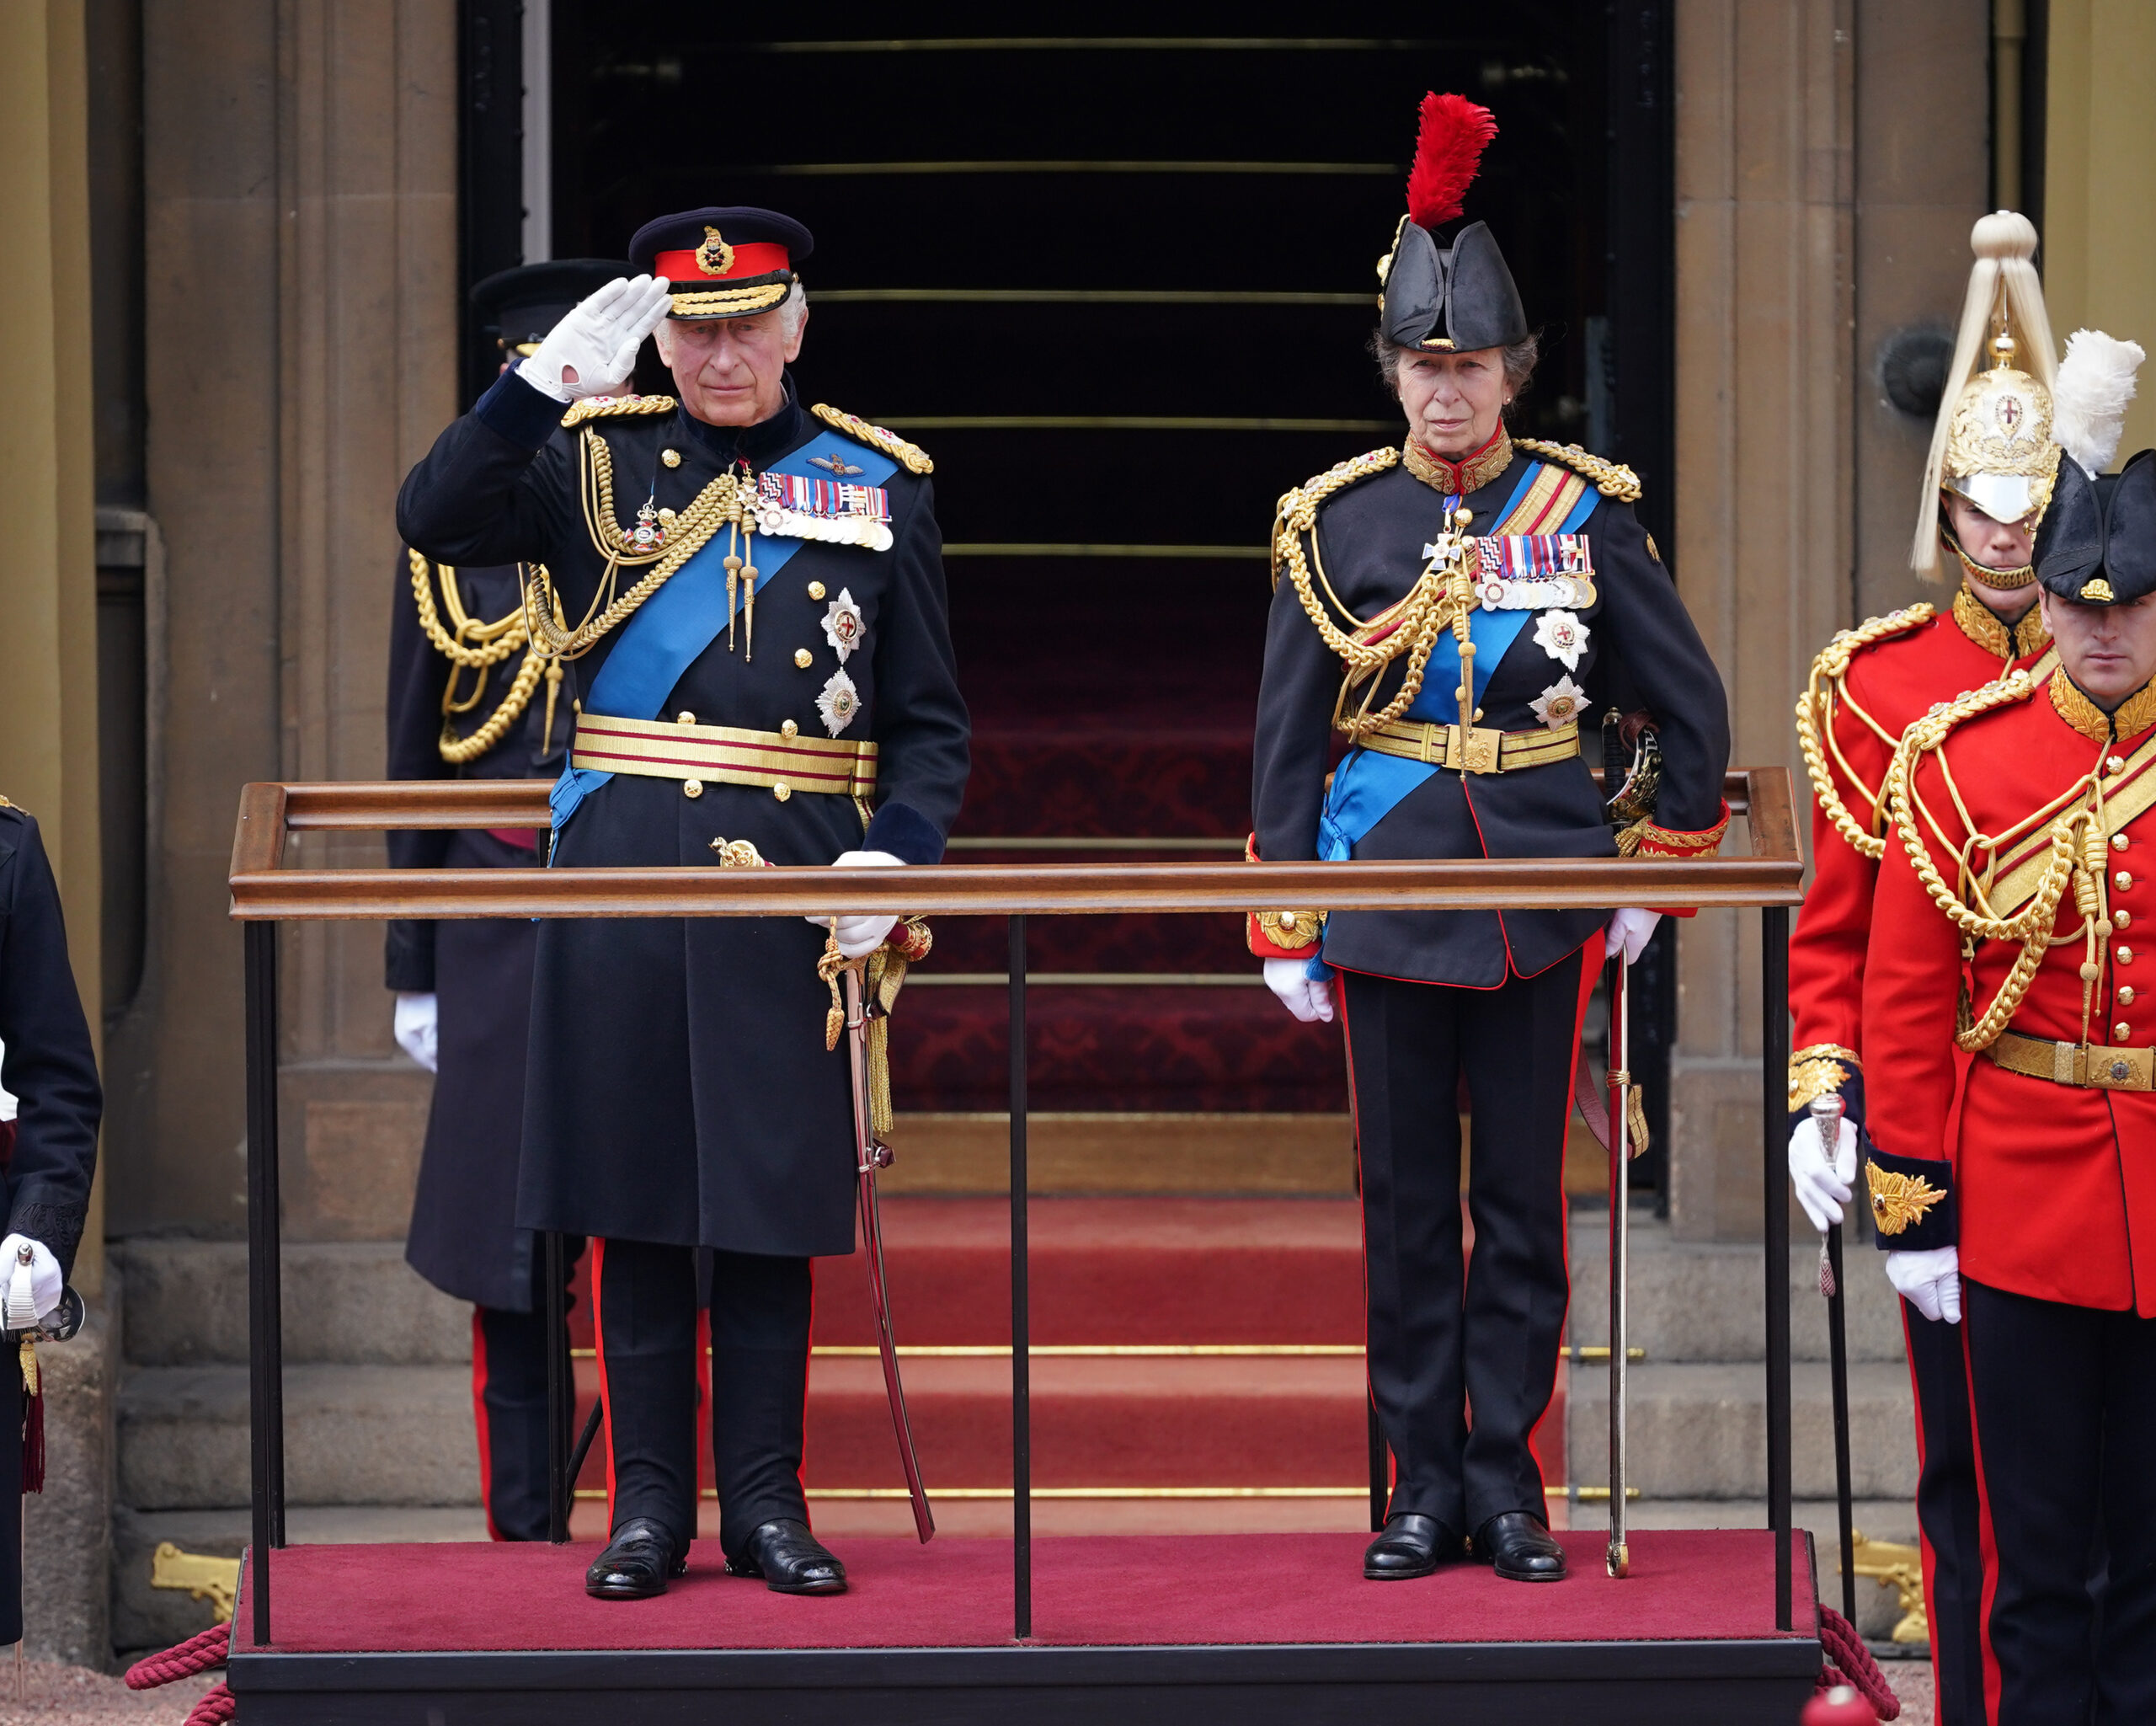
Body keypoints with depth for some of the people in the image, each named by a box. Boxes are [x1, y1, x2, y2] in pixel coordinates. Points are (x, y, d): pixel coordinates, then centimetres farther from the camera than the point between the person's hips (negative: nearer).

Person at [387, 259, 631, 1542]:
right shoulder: (453, 541, 7)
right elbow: (417, 766, 9)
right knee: (510, 1253, 4)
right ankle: (525, 1545, 12)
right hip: (505, 948, 1)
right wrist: (416, 971, 6)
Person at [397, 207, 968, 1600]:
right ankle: (650, 1501, 12)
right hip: (622, 872, 0)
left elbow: (932, 719, 7)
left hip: (795, 884, 0)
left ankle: (767, 1499, 12)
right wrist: (548, 383, -20)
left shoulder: (878, 483, 7)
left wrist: (894, 853, -9)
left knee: (772, 1192, 3)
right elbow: (436, 521, -11)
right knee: (633, 1189, 3)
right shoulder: (593, 460, 6)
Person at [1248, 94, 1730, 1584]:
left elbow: (1691, 705, 7)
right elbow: (1289, 736, 4)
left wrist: (1659, 874, 5)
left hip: (1540, 889, 0)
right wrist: (1286, 930, 1)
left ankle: (1508, 1479, 13)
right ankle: (1425, 1482, 13)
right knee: (1408, 1198, 5)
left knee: (1524, 1195, 4)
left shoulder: (1583, 510, 0)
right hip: (1389, 890, 0)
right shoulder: (1335, 523, 1)